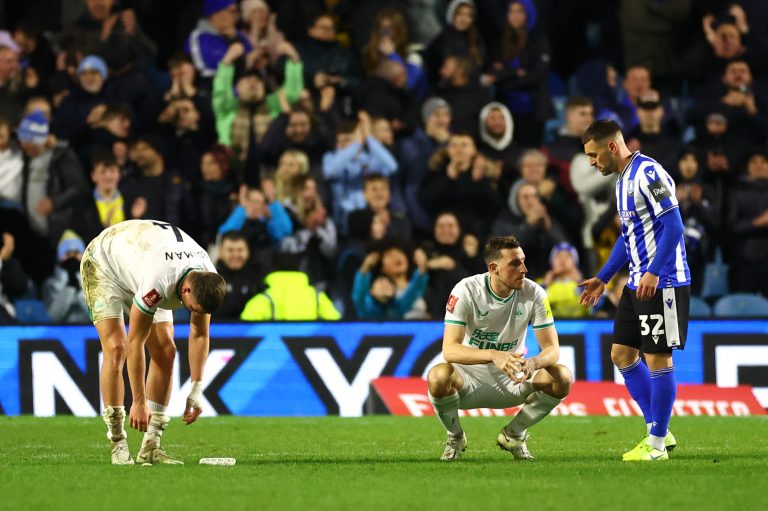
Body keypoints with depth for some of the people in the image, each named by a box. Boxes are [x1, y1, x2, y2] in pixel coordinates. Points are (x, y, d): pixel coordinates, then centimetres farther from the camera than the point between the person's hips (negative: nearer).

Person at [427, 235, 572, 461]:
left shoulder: (534, 294, -11)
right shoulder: (466, 290, -19)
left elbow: (552, 348, -11)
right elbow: (449, 350, -27)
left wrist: (533, 363, -37)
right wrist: (493, 355, -45)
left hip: (513, 379, 3)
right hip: (471, 376, -3)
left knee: (563, 378, -23)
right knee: (438, 377, -36)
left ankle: (514, 434, 4)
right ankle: (455, 437, -3)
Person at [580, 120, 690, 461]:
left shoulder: (648, 173, -15)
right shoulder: (623, 180, 15)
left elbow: (674, 227, -20)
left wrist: (653, 273, -27)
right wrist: (602, 279, 24)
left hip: (662, 283, -10)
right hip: (637, 283, 10)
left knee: (658, 359, -5)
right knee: (621, 354, 11)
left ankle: (657, 445, 1)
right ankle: (658, 431, 17)